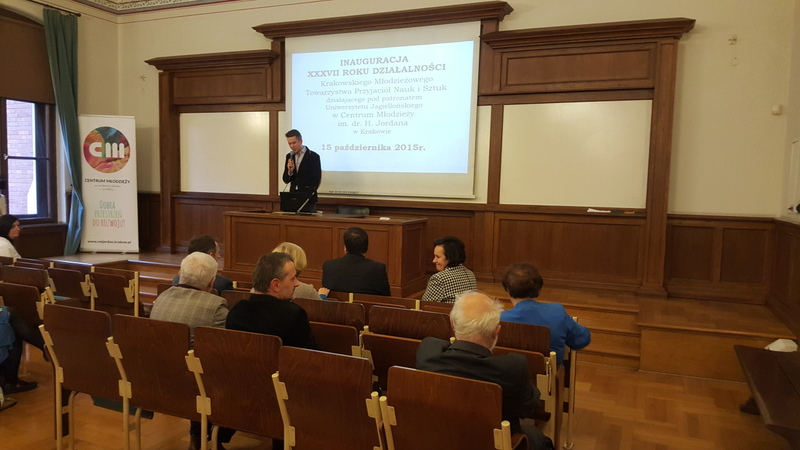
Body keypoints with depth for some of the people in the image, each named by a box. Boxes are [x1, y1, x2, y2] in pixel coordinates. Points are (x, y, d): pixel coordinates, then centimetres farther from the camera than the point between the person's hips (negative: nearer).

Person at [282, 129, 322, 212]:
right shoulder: (289, 156, 9)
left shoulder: (314, 156, -6)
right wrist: (290, 171, -11)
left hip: (308, 200, -4)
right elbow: (286, 180, 10)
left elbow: (316, 180, -9)